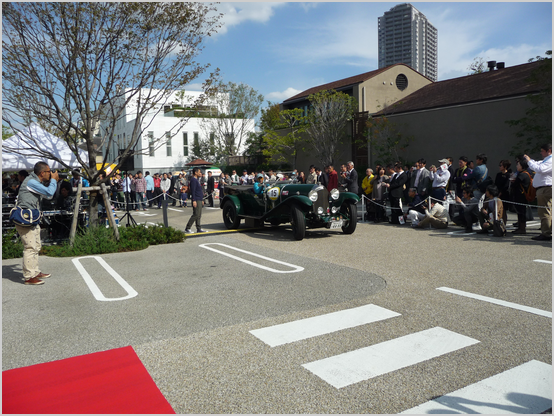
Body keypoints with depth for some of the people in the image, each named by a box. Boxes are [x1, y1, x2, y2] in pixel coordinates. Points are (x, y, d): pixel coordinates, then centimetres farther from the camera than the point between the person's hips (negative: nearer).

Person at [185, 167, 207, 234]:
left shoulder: (197, 180, 19)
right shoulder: (193, 180, -12)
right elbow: (193, 191, -18)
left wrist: (202, 200, 24)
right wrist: (194, 200, -23)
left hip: (199, 200, 10)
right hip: (196, 200, -10)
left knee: (199, 215, 9)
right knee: (196, 214, -11)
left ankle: (199, 229, 13)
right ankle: (187, 228, -6)